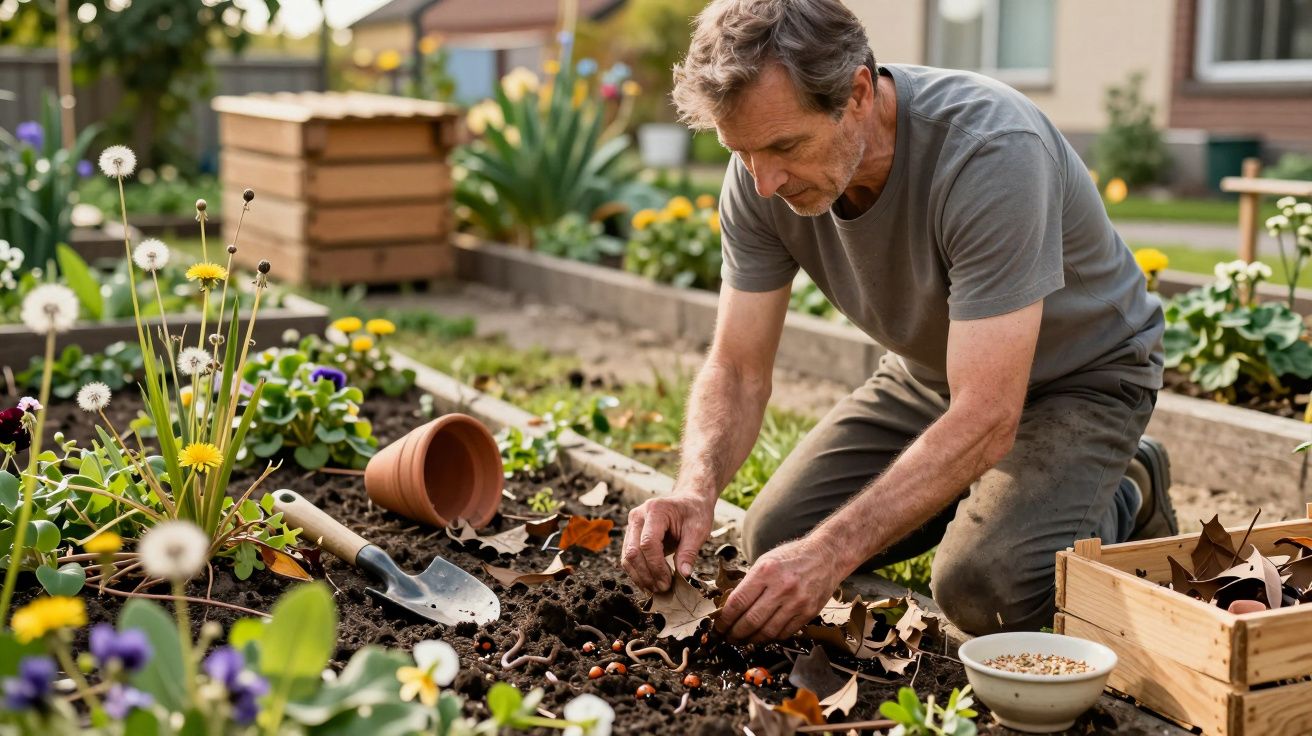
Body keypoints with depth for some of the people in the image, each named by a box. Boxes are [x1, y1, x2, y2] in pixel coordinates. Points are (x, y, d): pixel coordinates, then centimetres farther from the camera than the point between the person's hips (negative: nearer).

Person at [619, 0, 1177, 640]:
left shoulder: (990, 150, -38)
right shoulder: (762, 174, -20)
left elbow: (985, 418, -40)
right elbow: (737, 368, -13)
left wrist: (830, 552, -45)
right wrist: (696, 488, -34)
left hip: (1080, 376, -6)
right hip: (932, 371, 6)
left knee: (984, 587, -28)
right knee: (775, 540, -4)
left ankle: (1123, 501, 5)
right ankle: (972, 490, 18)